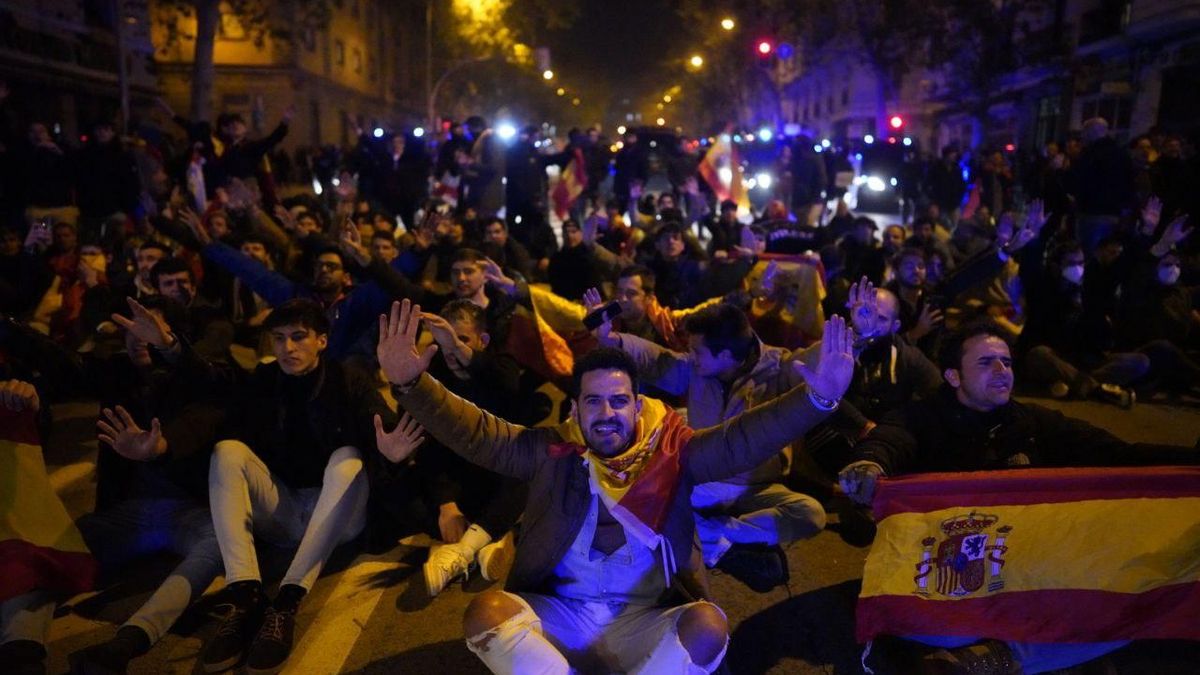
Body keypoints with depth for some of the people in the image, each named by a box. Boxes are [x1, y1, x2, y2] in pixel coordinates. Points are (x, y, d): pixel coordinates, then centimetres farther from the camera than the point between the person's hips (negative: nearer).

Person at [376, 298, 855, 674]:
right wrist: (410, 384, -19)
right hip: (557, 615, 1)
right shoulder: (553, 452, 3)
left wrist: (817, 398, -25)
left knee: (709, 624, -29)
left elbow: (743, 439, -10)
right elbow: (476, 433, -4)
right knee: (485, 611, -26)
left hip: (642, 621, 0)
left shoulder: (673, 451, 2)